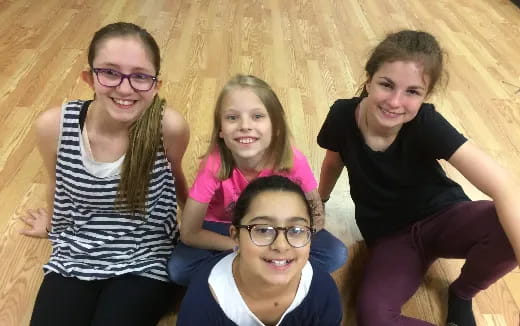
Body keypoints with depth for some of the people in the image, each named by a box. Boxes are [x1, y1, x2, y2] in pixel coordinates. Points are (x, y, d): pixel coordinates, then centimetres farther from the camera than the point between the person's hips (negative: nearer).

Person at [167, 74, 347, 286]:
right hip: (224, 228, 0)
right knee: (178, 268, -25)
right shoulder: (214, 165, -29)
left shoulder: (294, 161, -27)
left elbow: (316, 217, -11)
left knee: (335, 254, -19)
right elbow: (189, 233, -21)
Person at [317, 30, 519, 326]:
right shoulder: (343, 116, -19)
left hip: (443, 216, 0)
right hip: (389, 235, 1)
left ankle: (462, 294, 1)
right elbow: (334, 162, 5)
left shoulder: (427, 124, -26)